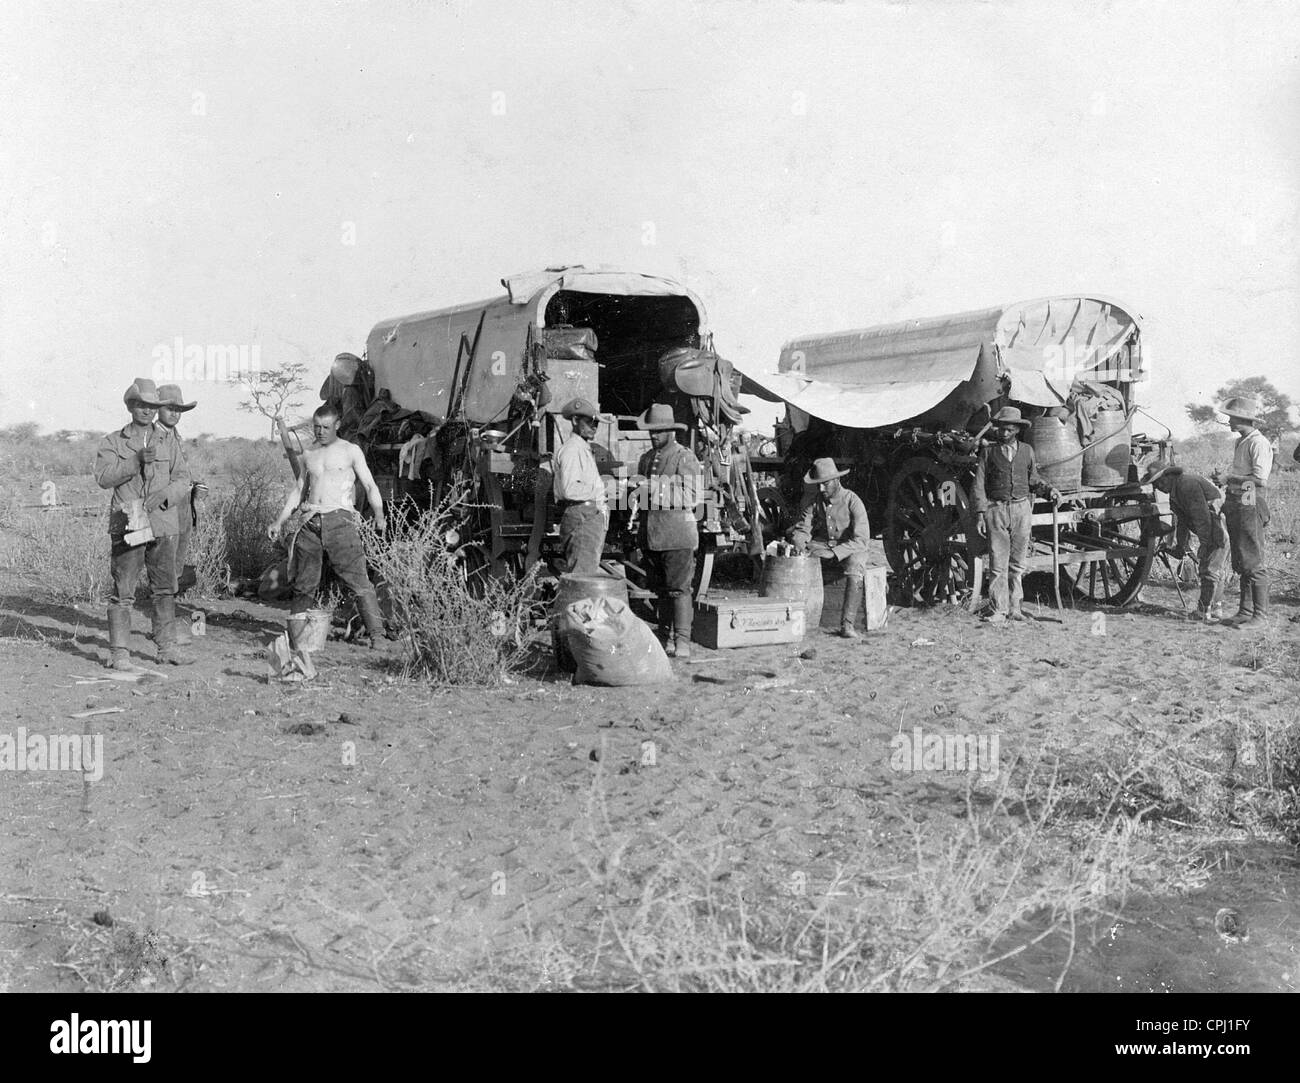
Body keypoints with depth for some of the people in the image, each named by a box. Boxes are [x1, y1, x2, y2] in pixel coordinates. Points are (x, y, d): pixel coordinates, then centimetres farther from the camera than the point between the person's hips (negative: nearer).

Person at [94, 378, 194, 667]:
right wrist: (136, 461, -19)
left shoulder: (169, 440, 12)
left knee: (165, 588, 8)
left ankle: (167, 647, 16)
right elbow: (103, 476, -8)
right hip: (128, 523, -2)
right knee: (123, 591, -3)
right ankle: (119, 652, 1)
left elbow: (182, 479, 7)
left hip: (163, 524, 3)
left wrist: (165, 494, -12)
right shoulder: (113, 442, 7)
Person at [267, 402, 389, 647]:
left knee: (358, 580, -12)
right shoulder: (309, 454, 19)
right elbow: (298, 490, 27)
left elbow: (370, 486, 0)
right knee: (304, 583, 4)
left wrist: (379, 514, -16)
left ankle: (376, 634, -13)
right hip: (309, 522, 4)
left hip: (339, 519, -4)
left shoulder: (350, 451, 6)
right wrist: (279, 522, 23)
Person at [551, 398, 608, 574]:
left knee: (590, 573, 12)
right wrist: (597, 491, -11)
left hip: (592, 515, 10)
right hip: (580, 517, -10)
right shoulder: (571, 449, -11)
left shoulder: (584, 448, 23)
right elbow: (569, 490, -22)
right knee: (580, 575, -13)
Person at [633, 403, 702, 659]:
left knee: (678, 589, -8)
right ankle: (666, 640, 15)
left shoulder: (685, 458, -4)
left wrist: (658, 489, -17)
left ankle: (682, 643, -7)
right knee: (661, 590, 9)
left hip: (677, 532, -6)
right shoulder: (646, 459, 18)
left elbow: (692, 498, -12)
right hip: (650, 533, 6)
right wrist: (640, 492, 2)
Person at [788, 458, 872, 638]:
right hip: (821, 543, 4)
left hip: (849, 548, -4)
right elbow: (802, 529, 0)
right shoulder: (810, 500, -2)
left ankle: (847, 624, -32)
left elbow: (861, 540, -22)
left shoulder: (852, 501, -17)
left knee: (855, 571, -36)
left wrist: (833, 553, -33)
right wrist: (799, 546, -25)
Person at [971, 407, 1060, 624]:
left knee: (1017, 563, 7)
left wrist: (1049, 490, 1)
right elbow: (978, 485, 3)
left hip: (1022, 509, 2)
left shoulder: (1026, 451, 12)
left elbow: (1033, 481, 20)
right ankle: (998, 610, 1)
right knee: (998, 564, -4)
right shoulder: (988, 451, 4)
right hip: (996, 509, -2)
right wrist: (980, 514, -5)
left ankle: (1014, 607, 16)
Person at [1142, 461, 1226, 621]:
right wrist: (1180, 546, 13)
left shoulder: (1188, 483, -21)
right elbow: (1182, 520, 17)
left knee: (1209, 568, -7)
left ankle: (1204, 610, -3)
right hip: (1211, 529, 11)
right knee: (1214, 568, 16)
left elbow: (1202, 517, -23)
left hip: (1218, 528, -11)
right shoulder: (1175, 489, 12)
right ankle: (1216, 608, 24)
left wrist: (1205, 544, -21)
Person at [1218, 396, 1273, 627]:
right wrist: (1229, 480, 7)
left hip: (1251, 504, -10)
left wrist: (1231, 478, -9)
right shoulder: (1241, 442, 17)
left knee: (1253, 563, -7)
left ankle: (1260, 614, -3)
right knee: (1241, 562, 12)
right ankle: (1246, 610, 18)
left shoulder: (1258, 443, -12)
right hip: (1236, 503, 10)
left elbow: (1260, 478, -19)